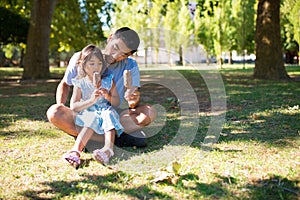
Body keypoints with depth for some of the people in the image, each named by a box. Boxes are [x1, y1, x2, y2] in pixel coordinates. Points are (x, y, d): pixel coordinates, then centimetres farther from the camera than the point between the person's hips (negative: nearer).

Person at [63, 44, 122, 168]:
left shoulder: (108, 81, 4)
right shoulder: (80, 84, 0)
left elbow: (117, 102, 5)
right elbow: (73, 106, -8)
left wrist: (108, 96, -17)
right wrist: (91, 101, -21)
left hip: (106, 111, 1)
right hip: (88, 113, -1)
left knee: (109, 115, -33)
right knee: (91, 122, -34)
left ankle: (108, 148, -53)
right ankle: (76, 150, -52)